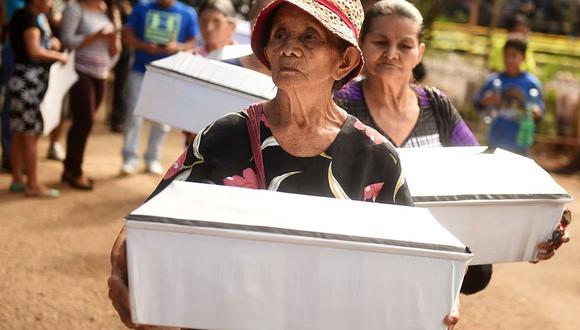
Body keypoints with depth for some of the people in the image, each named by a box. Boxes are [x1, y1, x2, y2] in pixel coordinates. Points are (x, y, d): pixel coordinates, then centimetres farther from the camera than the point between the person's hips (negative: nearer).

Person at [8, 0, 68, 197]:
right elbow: (35, 52, -22)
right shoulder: (29, 18, -16)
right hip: (29, 81, -10)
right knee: (31, 135, -4)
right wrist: (58, 56, -9)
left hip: (24, 79, 10)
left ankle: (17, 180, 19)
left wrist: (50, 44, 5)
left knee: (19, 134, 12)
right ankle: (33, 185, 2)